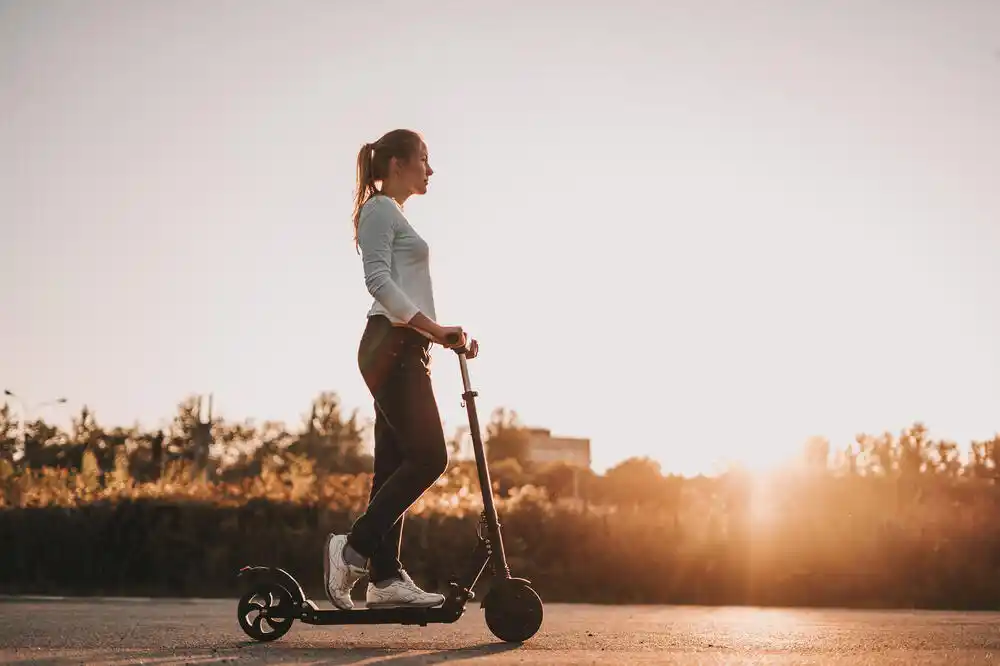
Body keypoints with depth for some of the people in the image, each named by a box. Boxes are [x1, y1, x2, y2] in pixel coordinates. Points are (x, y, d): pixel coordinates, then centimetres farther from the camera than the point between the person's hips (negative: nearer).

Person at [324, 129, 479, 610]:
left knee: (396, 464, 4)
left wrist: (445, 335, 14)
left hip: (402, 349, 10)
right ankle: (353, 548, -11)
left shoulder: (393, 214, 27)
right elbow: (379, 281, -16)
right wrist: (434, 328, -22)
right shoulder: (380, 209, -2)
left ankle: (384, 578, 2)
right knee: (428, 456, -15)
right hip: (392, 347, -10)